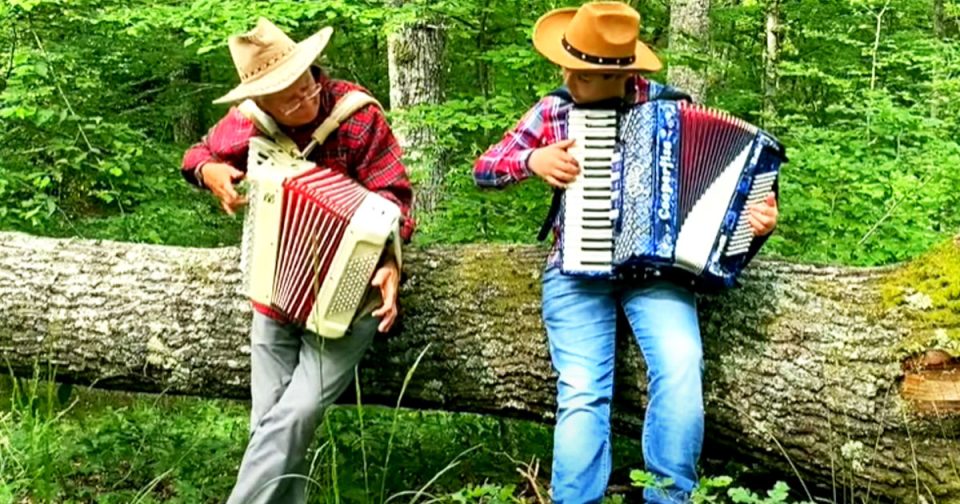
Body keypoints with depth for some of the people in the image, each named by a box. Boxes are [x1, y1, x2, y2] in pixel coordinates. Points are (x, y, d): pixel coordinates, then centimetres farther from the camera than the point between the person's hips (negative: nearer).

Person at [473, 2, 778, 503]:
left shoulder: (668, 105, 2)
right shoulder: (554, 110, 5)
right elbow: (484, 169, 10)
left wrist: (756, 212, -10)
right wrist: (532, 159, -9)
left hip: (657, 265, 0)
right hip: (578, 270, 1)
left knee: (681, 369, -25)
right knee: (583, 392, -20)